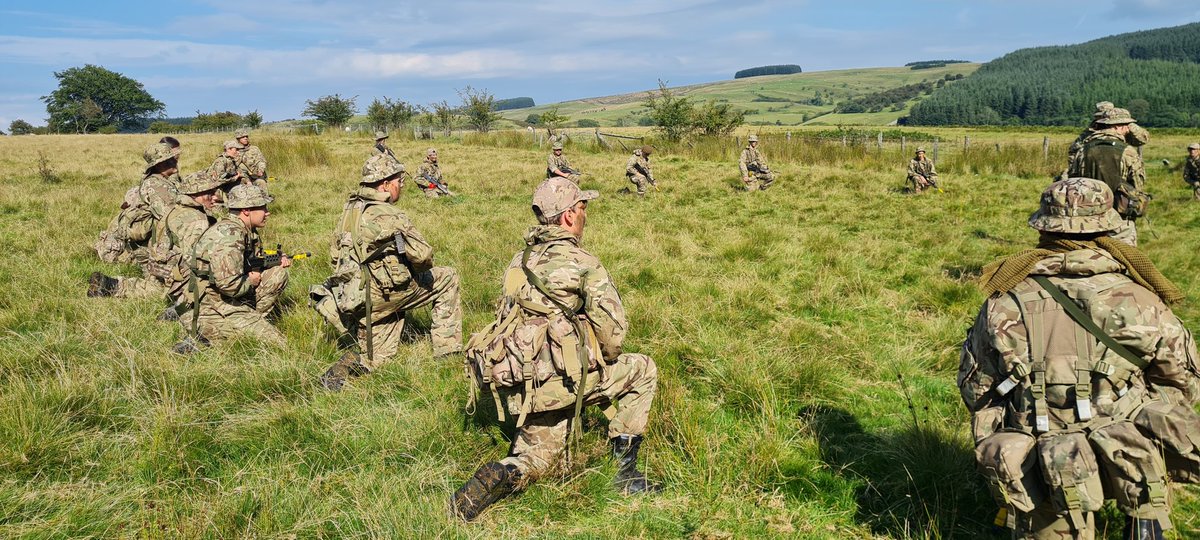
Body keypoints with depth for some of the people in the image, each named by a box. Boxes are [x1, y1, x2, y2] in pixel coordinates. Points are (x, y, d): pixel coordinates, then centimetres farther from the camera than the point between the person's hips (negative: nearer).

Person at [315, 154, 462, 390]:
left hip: (355, 298, 8)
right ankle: (447, 349, 12)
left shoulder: (350, 208, 8)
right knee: (447, 278, 9)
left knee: (378, 356, 24)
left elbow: (335, 255, 16)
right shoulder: (388, 216, -19)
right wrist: (420, 271, 2)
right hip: (386, 293, -8)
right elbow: (423, 255, -20)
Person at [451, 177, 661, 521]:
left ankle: (502, 476, -7)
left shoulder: (520, 260, 15)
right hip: (558, 379, -7)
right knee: (644, 371, 12)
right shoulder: (583, 264, -7)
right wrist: (604, 361, 11)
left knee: (537, 456, 27)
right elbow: (613, 330, -11)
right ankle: (626, 473, 12)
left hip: (517, 384, 7)